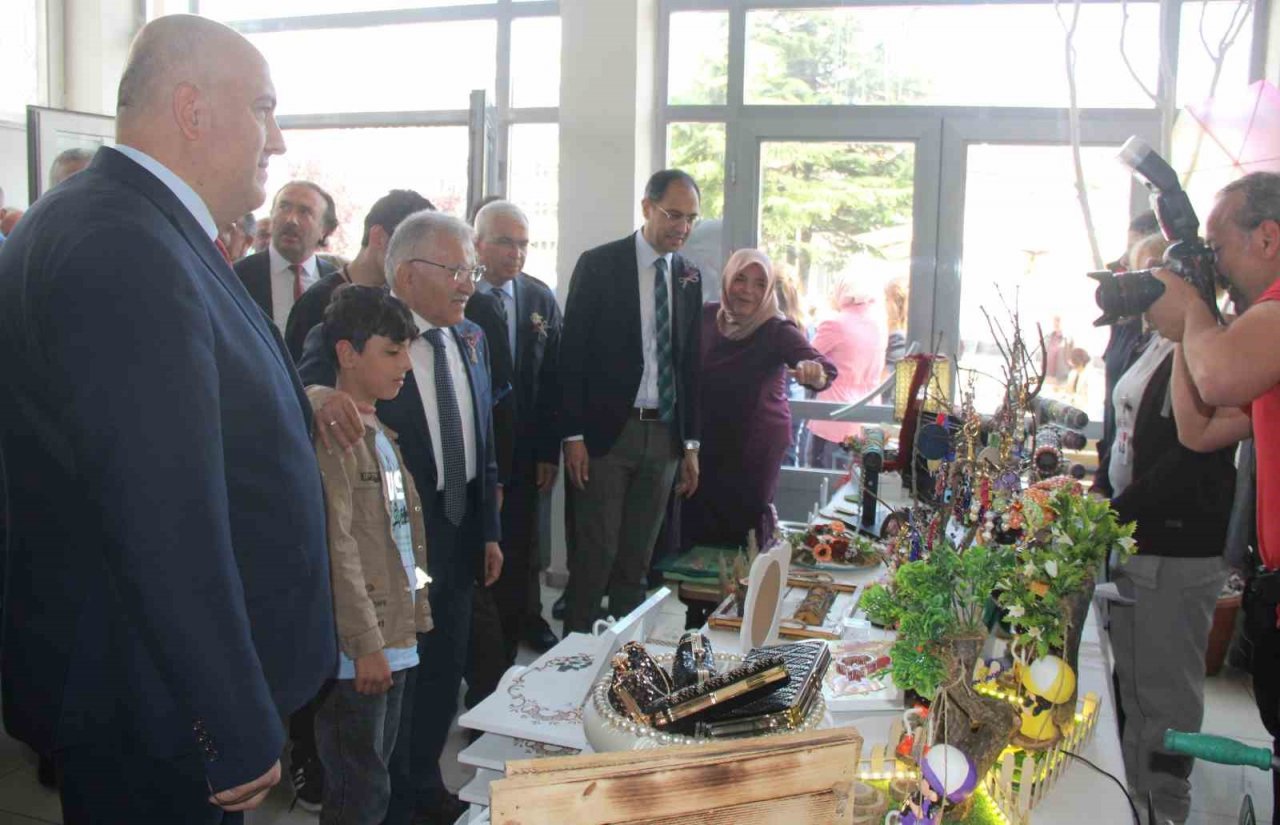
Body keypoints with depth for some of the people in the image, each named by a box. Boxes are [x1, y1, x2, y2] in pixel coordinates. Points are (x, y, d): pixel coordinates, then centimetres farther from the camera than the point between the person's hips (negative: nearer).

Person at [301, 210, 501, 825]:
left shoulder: (470, 339, 5)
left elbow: (483, 441, 10)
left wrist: (489, 530, 11)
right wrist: (317, 393, -49)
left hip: (461, 537, 6)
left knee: (443, 675, 20)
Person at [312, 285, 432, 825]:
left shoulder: (379, 433, 14)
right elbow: (336, 547, -19)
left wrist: (409, 621, 16)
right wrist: (366, 644, -19)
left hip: (394, 637, 9)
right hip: (359, 649, -9)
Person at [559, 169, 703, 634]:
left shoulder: (688, 277, 10)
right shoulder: (599, 264, -4)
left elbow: (690, 363, 13)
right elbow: (572, 353, -6)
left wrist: (690, 443, 10)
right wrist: (573, 436, -10)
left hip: (664, 434, 4)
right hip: (607, 431, -4)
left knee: (638, 557, 11)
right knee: (595, 553, -2)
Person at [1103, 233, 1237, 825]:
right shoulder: (1149, 346, 12)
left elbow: (1192, 460, -23)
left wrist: (1112, 516, -22)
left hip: (1178, 550, -9)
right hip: (1130, 539, 9)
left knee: (1166, 692, 5)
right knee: (1131, 682, 19)